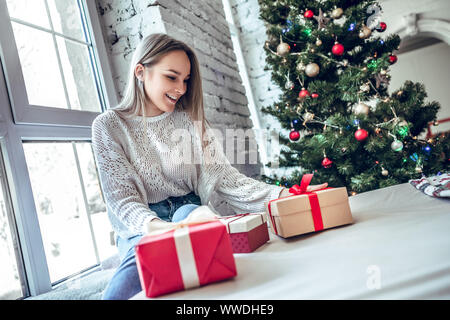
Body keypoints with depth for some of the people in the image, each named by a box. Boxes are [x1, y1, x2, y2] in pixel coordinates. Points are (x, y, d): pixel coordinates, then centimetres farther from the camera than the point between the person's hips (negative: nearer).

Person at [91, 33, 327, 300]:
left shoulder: (190, 121, 7)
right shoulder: (109, 126, 0)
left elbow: (224, 177, -1)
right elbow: (121, 196, -9)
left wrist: (282, 195, -18)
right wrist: (154, 225, -32)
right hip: (140, 229, -2)